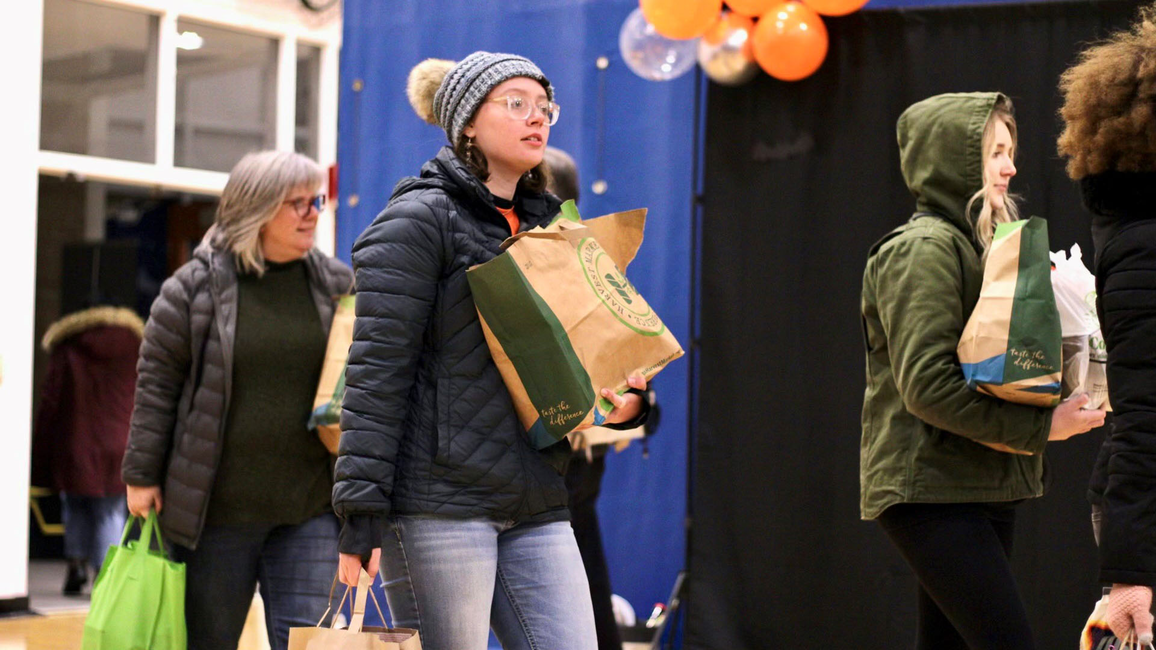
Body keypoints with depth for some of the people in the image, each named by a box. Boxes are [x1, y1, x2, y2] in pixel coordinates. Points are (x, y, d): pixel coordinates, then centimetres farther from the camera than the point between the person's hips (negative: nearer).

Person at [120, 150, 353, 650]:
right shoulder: (196, 287, -2)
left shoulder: (337, 286, 7)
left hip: (310, 509, 2)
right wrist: (142, 476, -4)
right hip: (218, 507, -2)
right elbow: (156, 385, -1)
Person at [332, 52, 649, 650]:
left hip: (536, 505, 7)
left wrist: (627, 400, 3)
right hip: (438, 500, -7)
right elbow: (376, 370, -11)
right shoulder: (417, 221, -4)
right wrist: (361, 510, -18)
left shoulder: (546, 225, 19)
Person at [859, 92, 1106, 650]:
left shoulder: (974, 246, 19)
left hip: (982, 488, 9)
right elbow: (927, 385, -20)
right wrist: (1038, 429, -18)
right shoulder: (923, 250, -10)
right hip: (932, 489, -9)